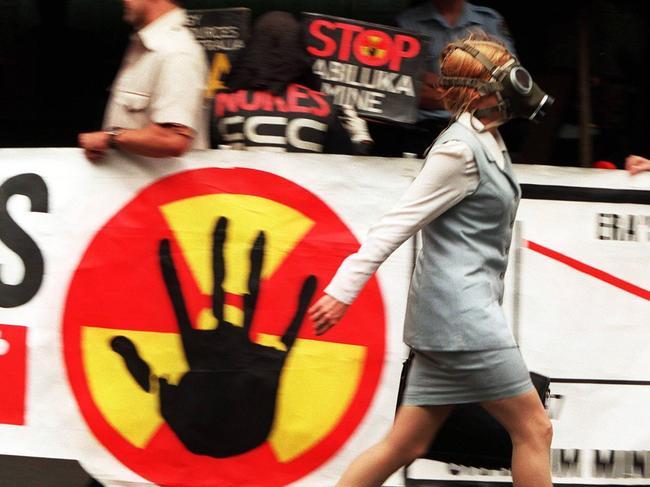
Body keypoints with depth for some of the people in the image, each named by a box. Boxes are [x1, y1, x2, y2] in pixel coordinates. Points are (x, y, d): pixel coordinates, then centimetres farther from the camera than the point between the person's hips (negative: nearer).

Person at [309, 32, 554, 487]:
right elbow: (396, 224, -17)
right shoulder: (461, 149, -13)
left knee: (406, 445, 8)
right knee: (534, 428, -3)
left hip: (458, 312, 10)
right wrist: (342, 292, -20)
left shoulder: (487, 142, 16)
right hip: (461, 312, -10)